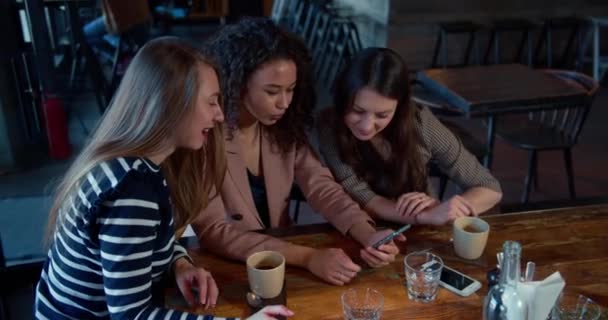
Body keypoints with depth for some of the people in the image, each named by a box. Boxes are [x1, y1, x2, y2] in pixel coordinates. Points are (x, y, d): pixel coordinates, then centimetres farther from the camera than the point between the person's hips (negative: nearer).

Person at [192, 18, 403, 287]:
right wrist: (307, 257, -32)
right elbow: (212, 231, -25)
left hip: (283, 260, 5)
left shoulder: (284, 127, -2)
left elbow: (321, 186, -5)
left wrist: (369, 236, -23)